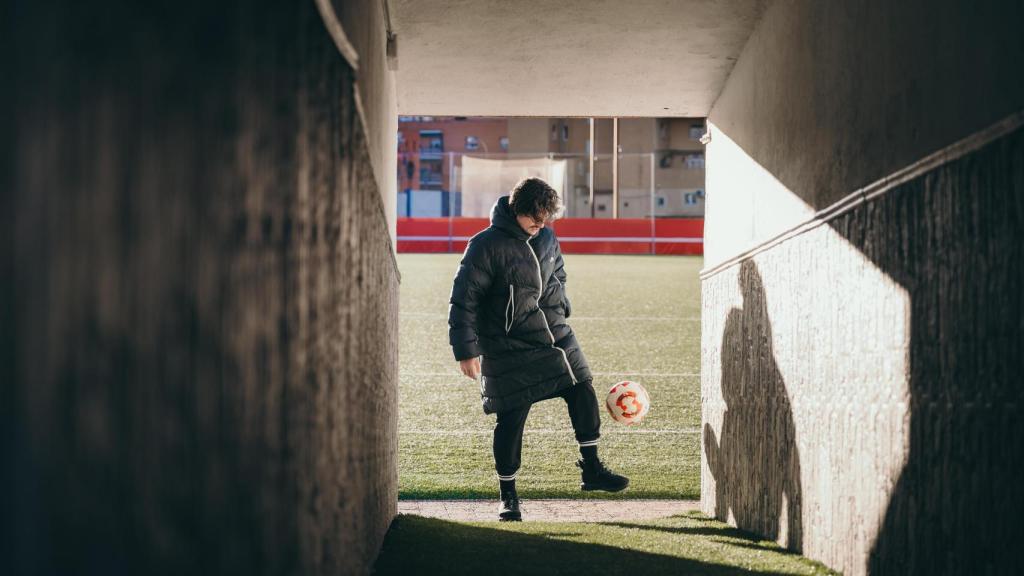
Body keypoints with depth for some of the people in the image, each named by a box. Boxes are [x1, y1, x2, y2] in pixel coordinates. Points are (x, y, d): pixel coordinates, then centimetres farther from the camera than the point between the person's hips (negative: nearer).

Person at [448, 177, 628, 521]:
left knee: (583, 396, 4)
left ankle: (591, 470, 20)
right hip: (510, 351, -6)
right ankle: (508, 495, 12)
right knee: (511, 419, -2)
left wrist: (561, 310, 19)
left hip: (557, 339, 6)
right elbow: (464, 298, -14)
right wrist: (466, 350, -15)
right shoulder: (487, 245, -16)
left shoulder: (547, 239, 3)